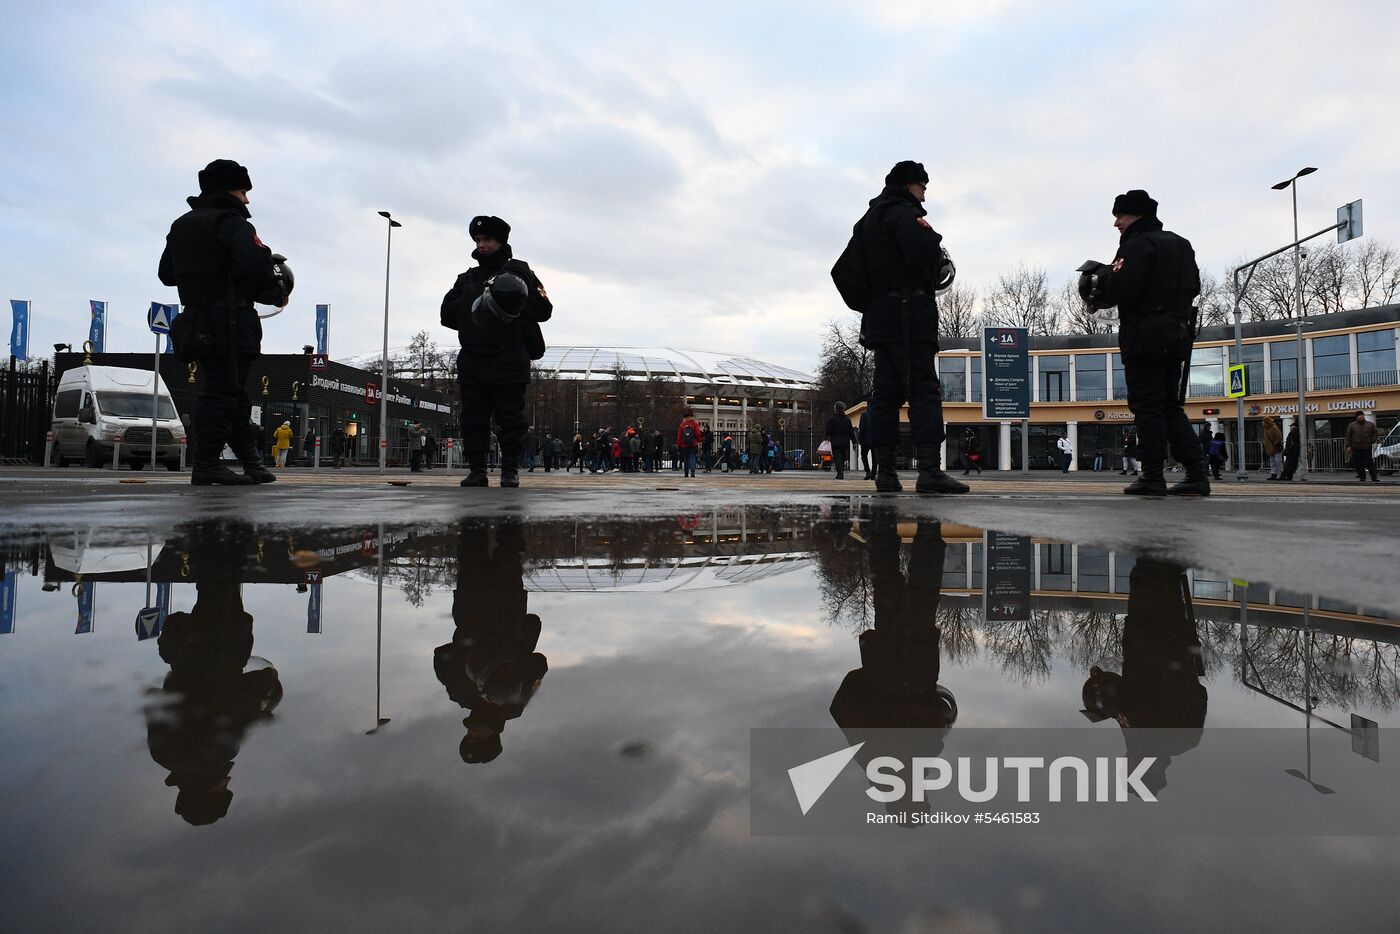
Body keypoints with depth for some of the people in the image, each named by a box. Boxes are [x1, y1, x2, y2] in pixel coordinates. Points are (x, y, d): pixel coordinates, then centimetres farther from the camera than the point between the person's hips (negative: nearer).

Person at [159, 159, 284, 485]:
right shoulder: (232, 222, -7)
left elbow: (166, 273, 24)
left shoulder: (180, 226, 21)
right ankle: (206, 464, -9)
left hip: (196, 321, 9)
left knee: (234, 393, 13)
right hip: (229, 322, -9)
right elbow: (255, 264, -23)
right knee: (222, 390, -8)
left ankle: (252, 461, 19)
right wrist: (277, 290, -8)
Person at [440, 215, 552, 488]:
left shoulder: (519, 271, 10)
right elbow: (447, 313, 12)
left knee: (510, 419, -3)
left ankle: (511, 471, 3)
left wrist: (514, 307, -14)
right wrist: (473, 307, -3)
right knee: (473, 419, 1)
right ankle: (476, 470, 8)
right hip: (472, 361, 4)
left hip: (510, 362, -3)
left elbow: (543, 308, 1)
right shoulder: (467, 278, 21)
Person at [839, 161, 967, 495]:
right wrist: (935, 241, 0)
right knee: (923, 389, -12)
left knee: (886, 392, 5)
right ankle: (929, 469, -20)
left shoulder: (868, 219, 24)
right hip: (908, 314, -8)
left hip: (878, 314, 8)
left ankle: (884, 471, 2)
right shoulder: (905, 214, -4)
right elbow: (920, 256, -20)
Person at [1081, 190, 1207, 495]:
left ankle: (1152, 478, -4)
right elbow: (1193, 286, 22)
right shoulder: (1181, 244, 20)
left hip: (1145, 336, -8)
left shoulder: (1137, 244, -9)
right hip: (1178, 334, 9)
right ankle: (1197, 474, 8)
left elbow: (1122, 288, -21)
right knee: (1171, 407, 12)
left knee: (1147, 407, -6)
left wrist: (1099, 287, -2)